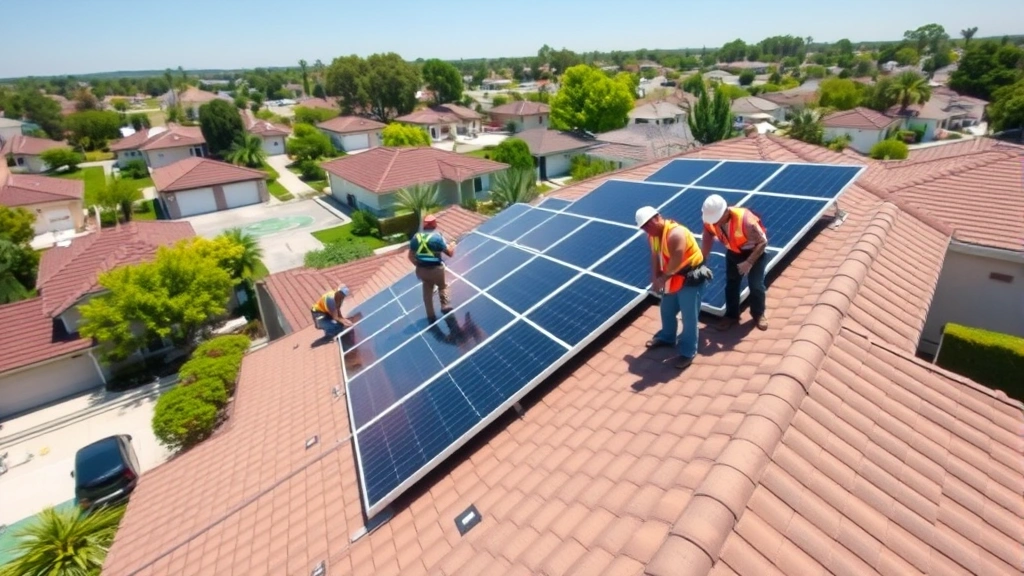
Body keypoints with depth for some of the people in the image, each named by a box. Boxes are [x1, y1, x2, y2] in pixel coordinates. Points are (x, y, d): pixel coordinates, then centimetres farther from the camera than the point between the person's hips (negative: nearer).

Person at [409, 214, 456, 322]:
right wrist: (452, 246, 16)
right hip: (435, 269, -4)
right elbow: (450, 253, -5)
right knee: (443, 286, 25)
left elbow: (411, 256, 7)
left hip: (421, 269, 4)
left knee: (427, 291, 19)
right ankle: (445, 305, 14)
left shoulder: (416, 237, 3)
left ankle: (431, 316, 25)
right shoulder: (437, 237, -11)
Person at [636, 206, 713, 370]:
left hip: (690, 277, -9)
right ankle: (666, 337, 47)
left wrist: (662, 279, -17)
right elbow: (655, 257, 2)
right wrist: (655, 279, -10)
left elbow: (675, 263, -30)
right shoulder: (653, 235, -2)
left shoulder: (675, 234, -30)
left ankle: (688, 352, 16)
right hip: (672, 278, 9)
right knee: (667, 311, 23)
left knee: (688, 317, 1)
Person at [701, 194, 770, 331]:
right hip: (733, 251, 4)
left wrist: (749, 262, -32)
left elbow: (763, 242, -27)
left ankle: (759, 314, 27)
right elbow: (706, 241, -11)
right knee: (731, 283, 8)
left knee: (756, 284, 2)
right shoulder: (710, 221, -26)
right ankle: (732, 316, 26)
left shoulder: (745, 220, -40)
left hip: (755, 251, -4)